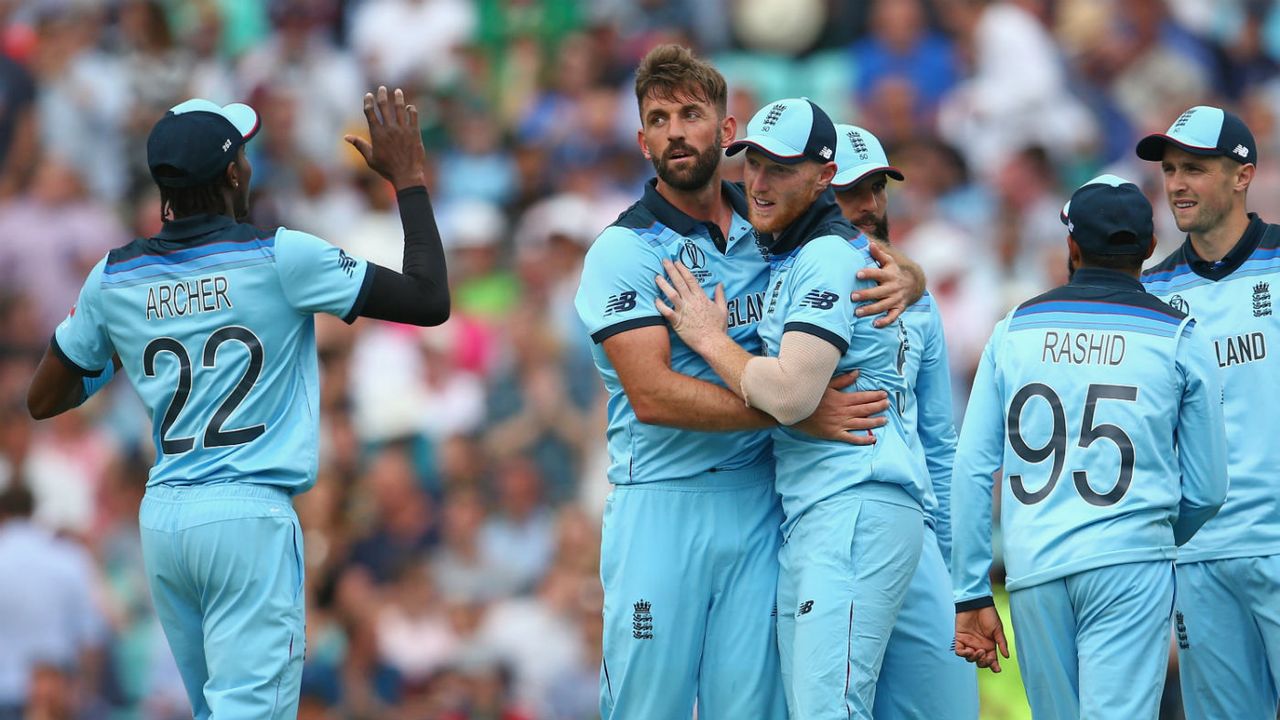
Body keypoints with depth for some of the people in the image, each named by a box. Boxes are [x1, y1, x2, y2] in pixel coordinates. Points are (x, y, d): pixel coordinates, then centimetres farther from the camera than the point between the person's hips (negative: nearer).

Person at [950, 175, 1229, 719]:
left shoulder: (1015, 331, 10)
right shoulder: (1178, 337, 4)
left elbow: (972, 470, 5)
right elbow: (1207, 489, 7)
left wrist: (971, 595, 8)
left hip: (1032, 572, 3)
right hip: (1129, 566, -3)